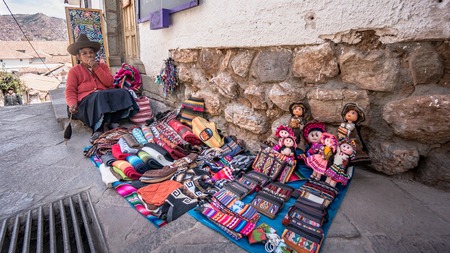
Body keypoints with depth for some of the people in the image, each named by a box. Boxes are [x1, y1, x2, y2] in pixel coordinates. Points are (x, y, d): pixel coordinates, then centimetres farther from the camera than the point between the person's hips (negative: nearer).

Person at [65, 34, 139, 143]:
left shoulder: (102, 66, 21)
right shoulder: (74, 71, 12)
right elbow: (70, 91, 3)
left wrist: (96, 68, -4)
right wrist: (73, 104, -18)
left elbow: (109, 82, 4)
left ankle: (113, 122, -30)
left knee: (122, 92, -24)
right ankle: (98, 129, -36)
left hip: (106, 95, 3)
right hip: (86, 99, -3)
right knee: (100, 96, -37)